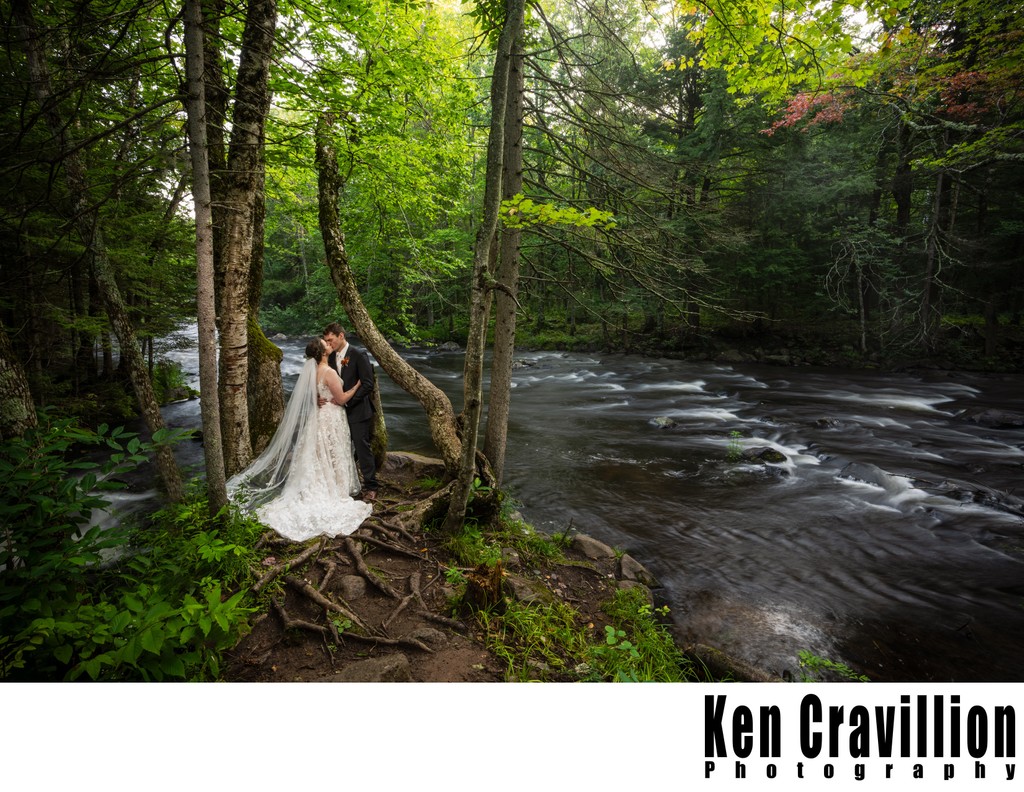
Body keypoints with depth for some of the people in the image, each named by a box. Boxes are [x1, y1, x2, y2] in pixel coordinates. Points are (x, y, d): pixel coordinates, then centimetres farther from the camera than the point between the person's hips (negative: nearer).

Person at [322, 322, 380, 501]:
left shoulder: (358, 355, -11)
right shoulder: (330, 357, 8)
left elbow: (368, 384, -15)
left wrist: (347, 400, -18)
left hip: (357, 411, -6)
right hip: (339, 411, 6)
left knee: (362, 448, -2)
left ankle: (371, 486, 9)